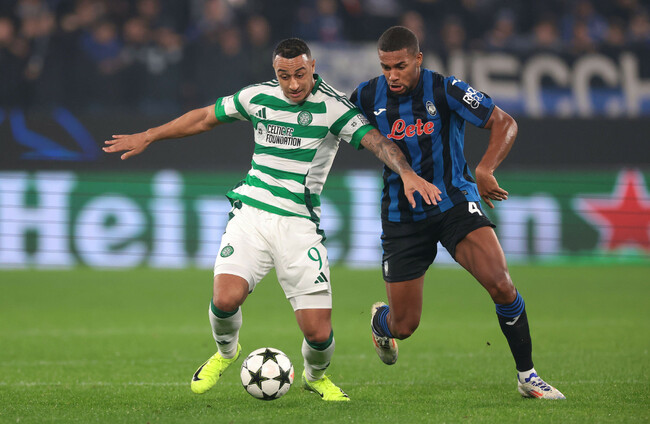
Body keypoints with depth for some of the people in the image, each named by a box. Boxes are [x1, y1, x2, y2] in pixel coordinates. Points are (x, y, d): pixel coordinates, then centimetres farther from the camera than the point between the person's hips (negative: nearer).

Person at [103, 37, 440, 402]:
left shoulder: (332, 106, -7)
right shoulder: (258, 97, 4)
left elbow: (377, 141, -20)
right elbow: (206, 118, 19)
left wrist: (407, 173, -39)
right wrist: (146, 138, 22)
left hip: (300, 223, -2)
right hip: (252, 213, 2)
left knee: (319, 333, -9)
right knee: (226, 298, -22)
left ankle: (316, 376, 29)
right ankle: (226, 352, 14)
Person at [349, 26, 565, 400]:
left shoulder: (446, 90, -12)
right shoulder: (368, 97, -4)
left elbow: (505, 123, -13)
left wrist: (486, 168, -27)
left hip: (455, 203, -2)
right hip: (402, 215, 2)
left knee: (501, 285, -23)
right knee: (404, 326, 4)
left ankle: (527, 376, -6)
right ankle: (380, 322, 45)